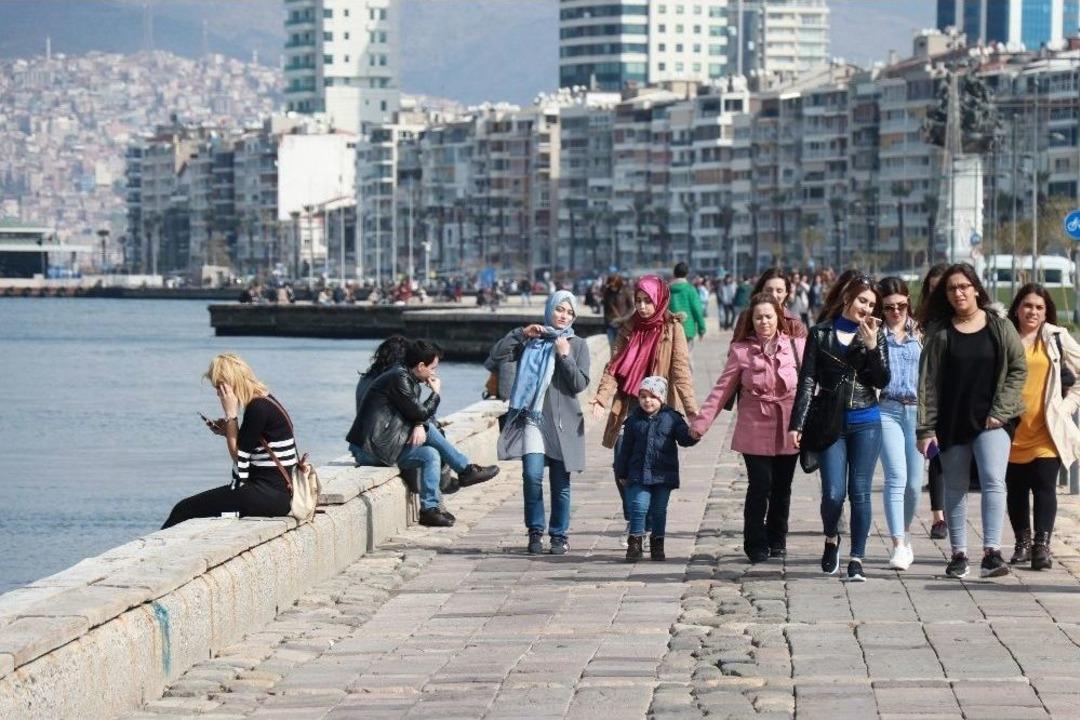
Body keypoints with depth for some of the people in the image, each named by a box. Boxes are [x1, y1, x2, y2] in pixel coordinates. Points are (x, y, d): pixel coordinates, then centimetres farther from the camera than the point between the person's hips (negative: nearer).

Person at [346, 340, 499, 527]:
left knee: (431, 455, 3)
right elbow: (420, 413, -15)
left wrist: (420, 425, -9)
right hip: (371, 449, -10)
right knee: (429, 430, -15)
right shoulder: (399, 379, -16)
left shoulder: (407, 378, 14)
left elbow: (417, 413, 14)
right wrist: (436, 393, 2)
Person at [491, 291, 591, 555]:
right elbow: (498, 355, -1)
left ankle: (559, 535, 14)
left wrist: (565, 356, -13)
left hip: (562, 421, 0)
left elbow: (580, 385, -3)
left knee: (560, 483, 2)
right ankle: (535, 532, -1)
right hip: (532, 417, 0)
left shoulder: (577, 345, 7)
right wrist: (520, 333, -7)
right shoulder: (531, 340, 10)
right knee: (532, 475, -13)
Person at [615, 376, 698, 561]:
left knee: (659, 511, 7)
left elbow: (684, 438, -2)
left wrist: (693, 435, -26)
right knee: (638, 507, -8)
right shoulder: (634, 420, 3)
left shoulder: (671, 418, 1)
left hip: (663, 475, 0)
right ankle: (635, 544, 2)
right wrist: (622, 473, 10)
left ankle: (657, 545, 18)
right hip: (639, 475, 0)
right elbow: (626, 448, 8)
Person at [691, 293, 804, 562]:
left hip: (788, 431, 2)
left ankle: (777, 540, 26)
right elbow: (722, 389, 2)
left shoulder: (797, 346, 0)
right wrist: (700, 423, -1)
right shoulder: (741, 351, -1)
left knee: (782, 488, 10)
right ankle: (756, 545, 7)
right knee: (760, 487, -6)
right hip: (755, 431, -1)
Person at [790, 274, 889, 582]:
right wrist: (797, 424, -3)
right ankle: (831, 539, 23)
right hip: (830, 423, -1)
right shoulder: (821, 334, 4)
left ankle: (856, 559, 5)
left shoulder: (875, 335, 6)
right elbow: (807, 381, 3)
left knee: (859, 493, -2)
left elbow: (882, 381, -1)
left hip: (865, 422, 1)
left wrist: (871, 346, -13)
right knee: (833, 494, -7)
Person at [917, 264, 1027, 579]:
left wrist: (999, 411, -8)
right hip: (951, 422, 2)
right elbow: (927, 381, 0)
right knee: (955, 488, 8)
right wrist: (926, 428, -7)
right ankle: (958, 554, 16)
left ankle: (992, 552, -20)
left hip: (992, 421, -2)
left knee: (993, 481, -15)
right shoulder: (939, 333, 2)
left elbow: (1018, 369, 2)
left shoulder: (1000, 328, 2)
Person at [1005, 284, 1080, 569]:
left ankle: (1042, 546, -11)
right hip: (1012, 430, 1)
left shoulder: (1057, 337, 4)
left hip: (1046, 430, -1)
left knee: (1044, 486, -10)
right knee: (1015, 489, 7)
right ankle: (1022, 544, 20)